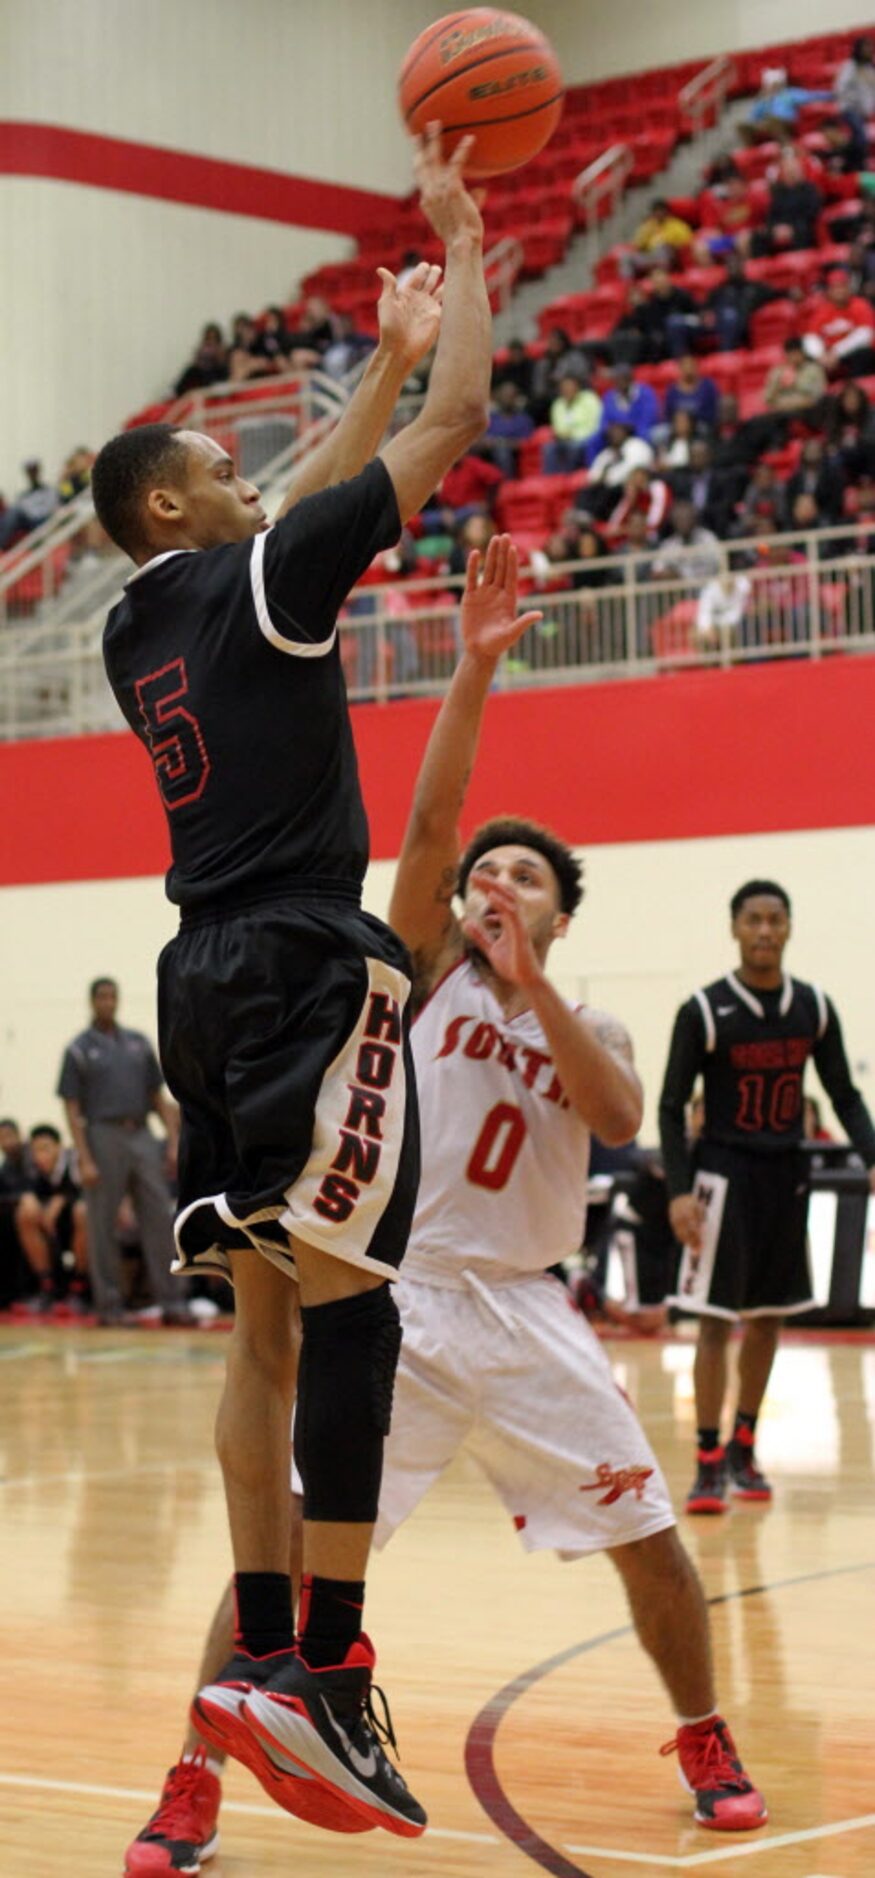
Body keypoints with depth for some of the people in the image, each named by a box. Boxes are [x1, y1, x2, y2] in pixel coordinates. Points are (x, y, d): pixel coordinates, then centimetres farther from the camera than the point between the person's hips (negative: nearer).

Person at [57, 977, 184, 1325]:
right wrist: (84, 1160, -11)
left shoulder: (138, 1043, 13)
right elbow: (72, 1110, -2)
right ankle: (109, 1306, 7)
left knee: (159, 1219, -2)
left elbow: (159, 1098, 15)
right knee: (103, 1226, 0)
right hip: (103, 1137, -3)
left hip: (142, 1137, 3)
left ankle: (170, 1302, 0)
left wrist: (174, 1142, 5)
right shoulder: (79, 1050, 1)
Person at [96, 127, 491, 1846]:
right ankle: (325, 1674, -16)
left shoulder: (141, 625, 17)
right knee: (346, 1304, -12)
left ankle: (261, 1650, 8)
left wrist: (387, 352, 35)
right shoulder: (257, 583, -5)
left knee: (270, 1318, 9)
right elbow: (455, 426, -3)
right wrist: (461, 239, 9)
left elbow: (298, 511, 32)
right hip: (304, 965, -9)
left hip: (206, 978, 9)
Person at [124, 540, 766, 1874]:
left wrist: (535, 989, -22)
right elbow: (428, 819, -11)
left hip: (523, 1311, 3)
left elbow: (620, 1121, -13)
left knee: (650, 1538, 3)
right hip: (393, 1296, -2)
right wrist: (476, 667, -21)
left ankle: (706, 1743, 25)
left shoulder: (594, 1033, 10)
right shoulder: (427, 967, 4)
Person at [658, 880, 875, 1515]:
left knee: (769, 1315, 11)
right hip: (726, 1171, -5)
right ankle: (709, 1463, -5)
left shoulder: (814, 1009, 3)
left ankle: (743, 1449, 24)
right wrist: (679, 1190, -16)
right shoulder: (705, 1011, -9)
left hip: (786, 1172, 5)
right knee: (717, 1317, -8)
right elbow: (672, 1107, -6)